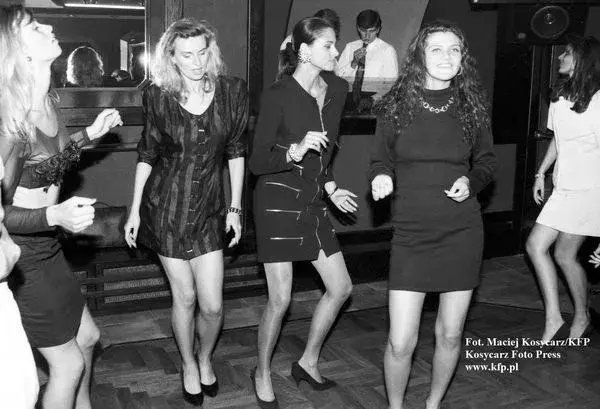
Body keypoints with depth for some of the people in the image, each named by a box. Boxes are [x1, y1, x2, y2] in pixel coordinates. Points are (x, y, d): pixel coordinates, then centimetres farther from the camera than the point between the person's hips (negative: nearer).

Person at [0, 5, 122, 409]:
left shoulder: (48, 101, -2)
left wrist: (90, 133, 9)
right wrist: (55, 216, -38)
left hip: (46, 245, 8)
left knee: (87, 336, 23)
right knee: (68, 363, 5)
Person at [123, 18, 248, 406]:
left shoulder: (232, 91, -5)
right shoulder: (158, 96, -6)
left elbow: (236, 151, 4)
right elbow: (147, 153, 3)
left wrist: (235, 208, 3)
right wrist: (134, 210, 4)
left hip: (209, 207, 1)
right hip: (165, 206, 0)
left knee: (212, 305, -1)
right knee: (184, 297, 8)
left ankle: (206, 359, 31)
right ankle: (188, 365, 35)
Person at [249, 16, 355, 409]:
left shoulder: (337, 89, 3)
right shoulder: (278, 95, -16)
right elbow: (257, 163, -14)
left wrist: (330, 187, 14)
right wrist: (296, 150, -29)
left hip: (313, 200, 7)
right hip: (278, 200, -7)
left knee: (341, 288, 9)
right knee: (280, 299, -3)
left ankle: (308, 362, 29)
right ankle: (263, 374, 22)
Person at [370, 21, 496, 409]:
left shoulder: (472, 105, 1)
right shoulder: (395, 104, -3)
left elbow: (486, 161, 13)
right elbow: (381, 160, 6)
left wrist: (471, 181, -8)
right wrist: (381, 178, -16)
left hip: (462, 231, 2)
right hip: (412, 232, -1)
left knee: (450, 334, 12)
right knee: (401, 343, -4)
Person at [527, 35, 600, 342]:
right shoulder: (559, 98, 11)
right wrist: (541, 173, 17)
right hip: (564, 185, 8)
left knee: (564, 253, -2)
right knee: (535, 245, 1)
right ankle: (553, 320, 9)